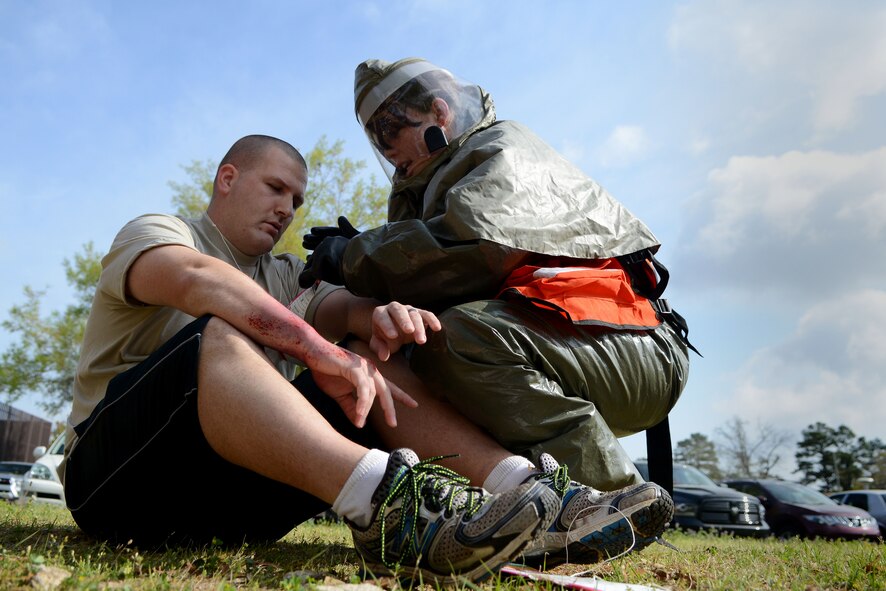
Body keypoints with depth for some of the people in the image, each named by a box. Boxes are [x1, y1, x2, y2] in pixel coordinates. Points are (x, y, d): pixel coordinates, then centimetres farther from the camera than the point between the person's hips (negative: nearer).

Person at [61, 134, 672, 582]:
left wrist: (381, 314, -26)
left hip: (237, 494, 5)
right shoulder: (152, 231, 3)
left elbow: (342, 305, -1)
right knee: (219, 339, -34)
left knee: (381, 372, -10)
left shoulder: (283, 277, 21)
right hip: (114, 471, -5)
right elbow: (195, 278, -23)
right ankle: (387, 503, -51)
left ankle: (535, 492, -26)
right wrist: (324, 353, -32)